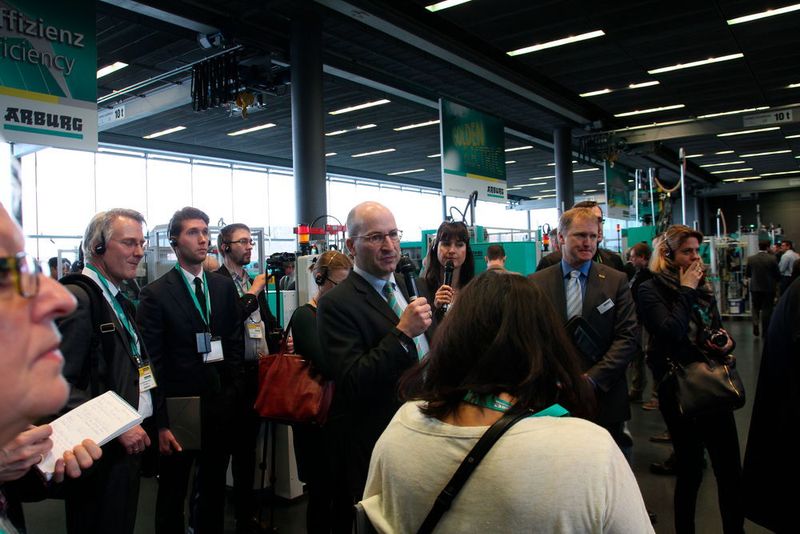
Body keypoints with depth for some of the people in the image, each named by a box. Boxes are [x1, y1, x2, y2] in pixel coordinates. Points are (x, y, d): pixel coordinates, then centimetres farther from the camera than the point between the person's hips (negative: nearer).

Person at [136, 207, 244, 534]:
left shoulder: (224, 287, 5)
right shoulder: (156, 294, -8)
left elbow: (236, 343, 8)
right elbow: (152, 363, -10)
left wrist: (232, 393, 2)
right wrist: (161, 421, -12)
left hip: (220, 409, 4)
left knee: (214, 489, 19)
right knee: (172, 495, 15)